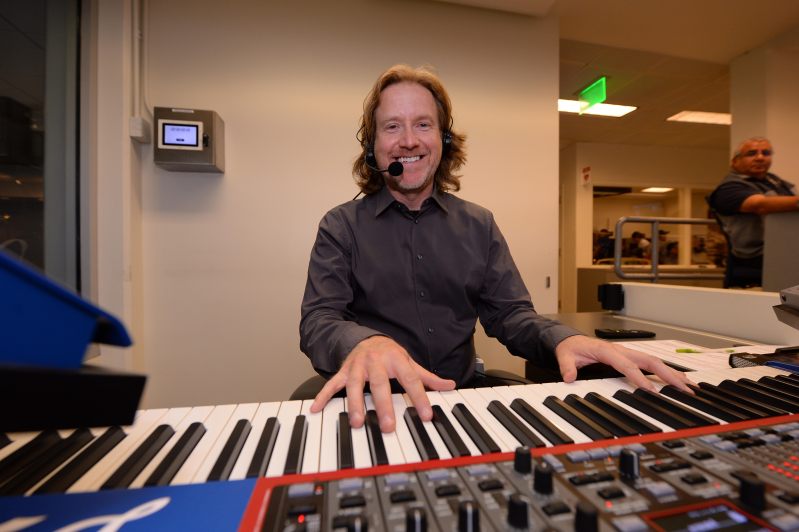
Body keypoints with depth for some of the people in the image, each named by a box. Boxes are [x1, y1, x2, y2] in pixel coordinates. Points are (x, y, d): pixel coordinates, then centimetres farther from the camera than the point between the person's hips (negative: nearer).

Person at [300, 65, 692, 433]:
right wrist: (362, 342, -37)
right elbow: (318, 320, -13)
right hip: (374, 410, -1)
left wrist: (562, 339, -19)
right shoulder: (341, 227, -3)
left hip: (460, 397, 2)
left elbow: (509, 314, 3)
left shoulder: (479, 225, 5)